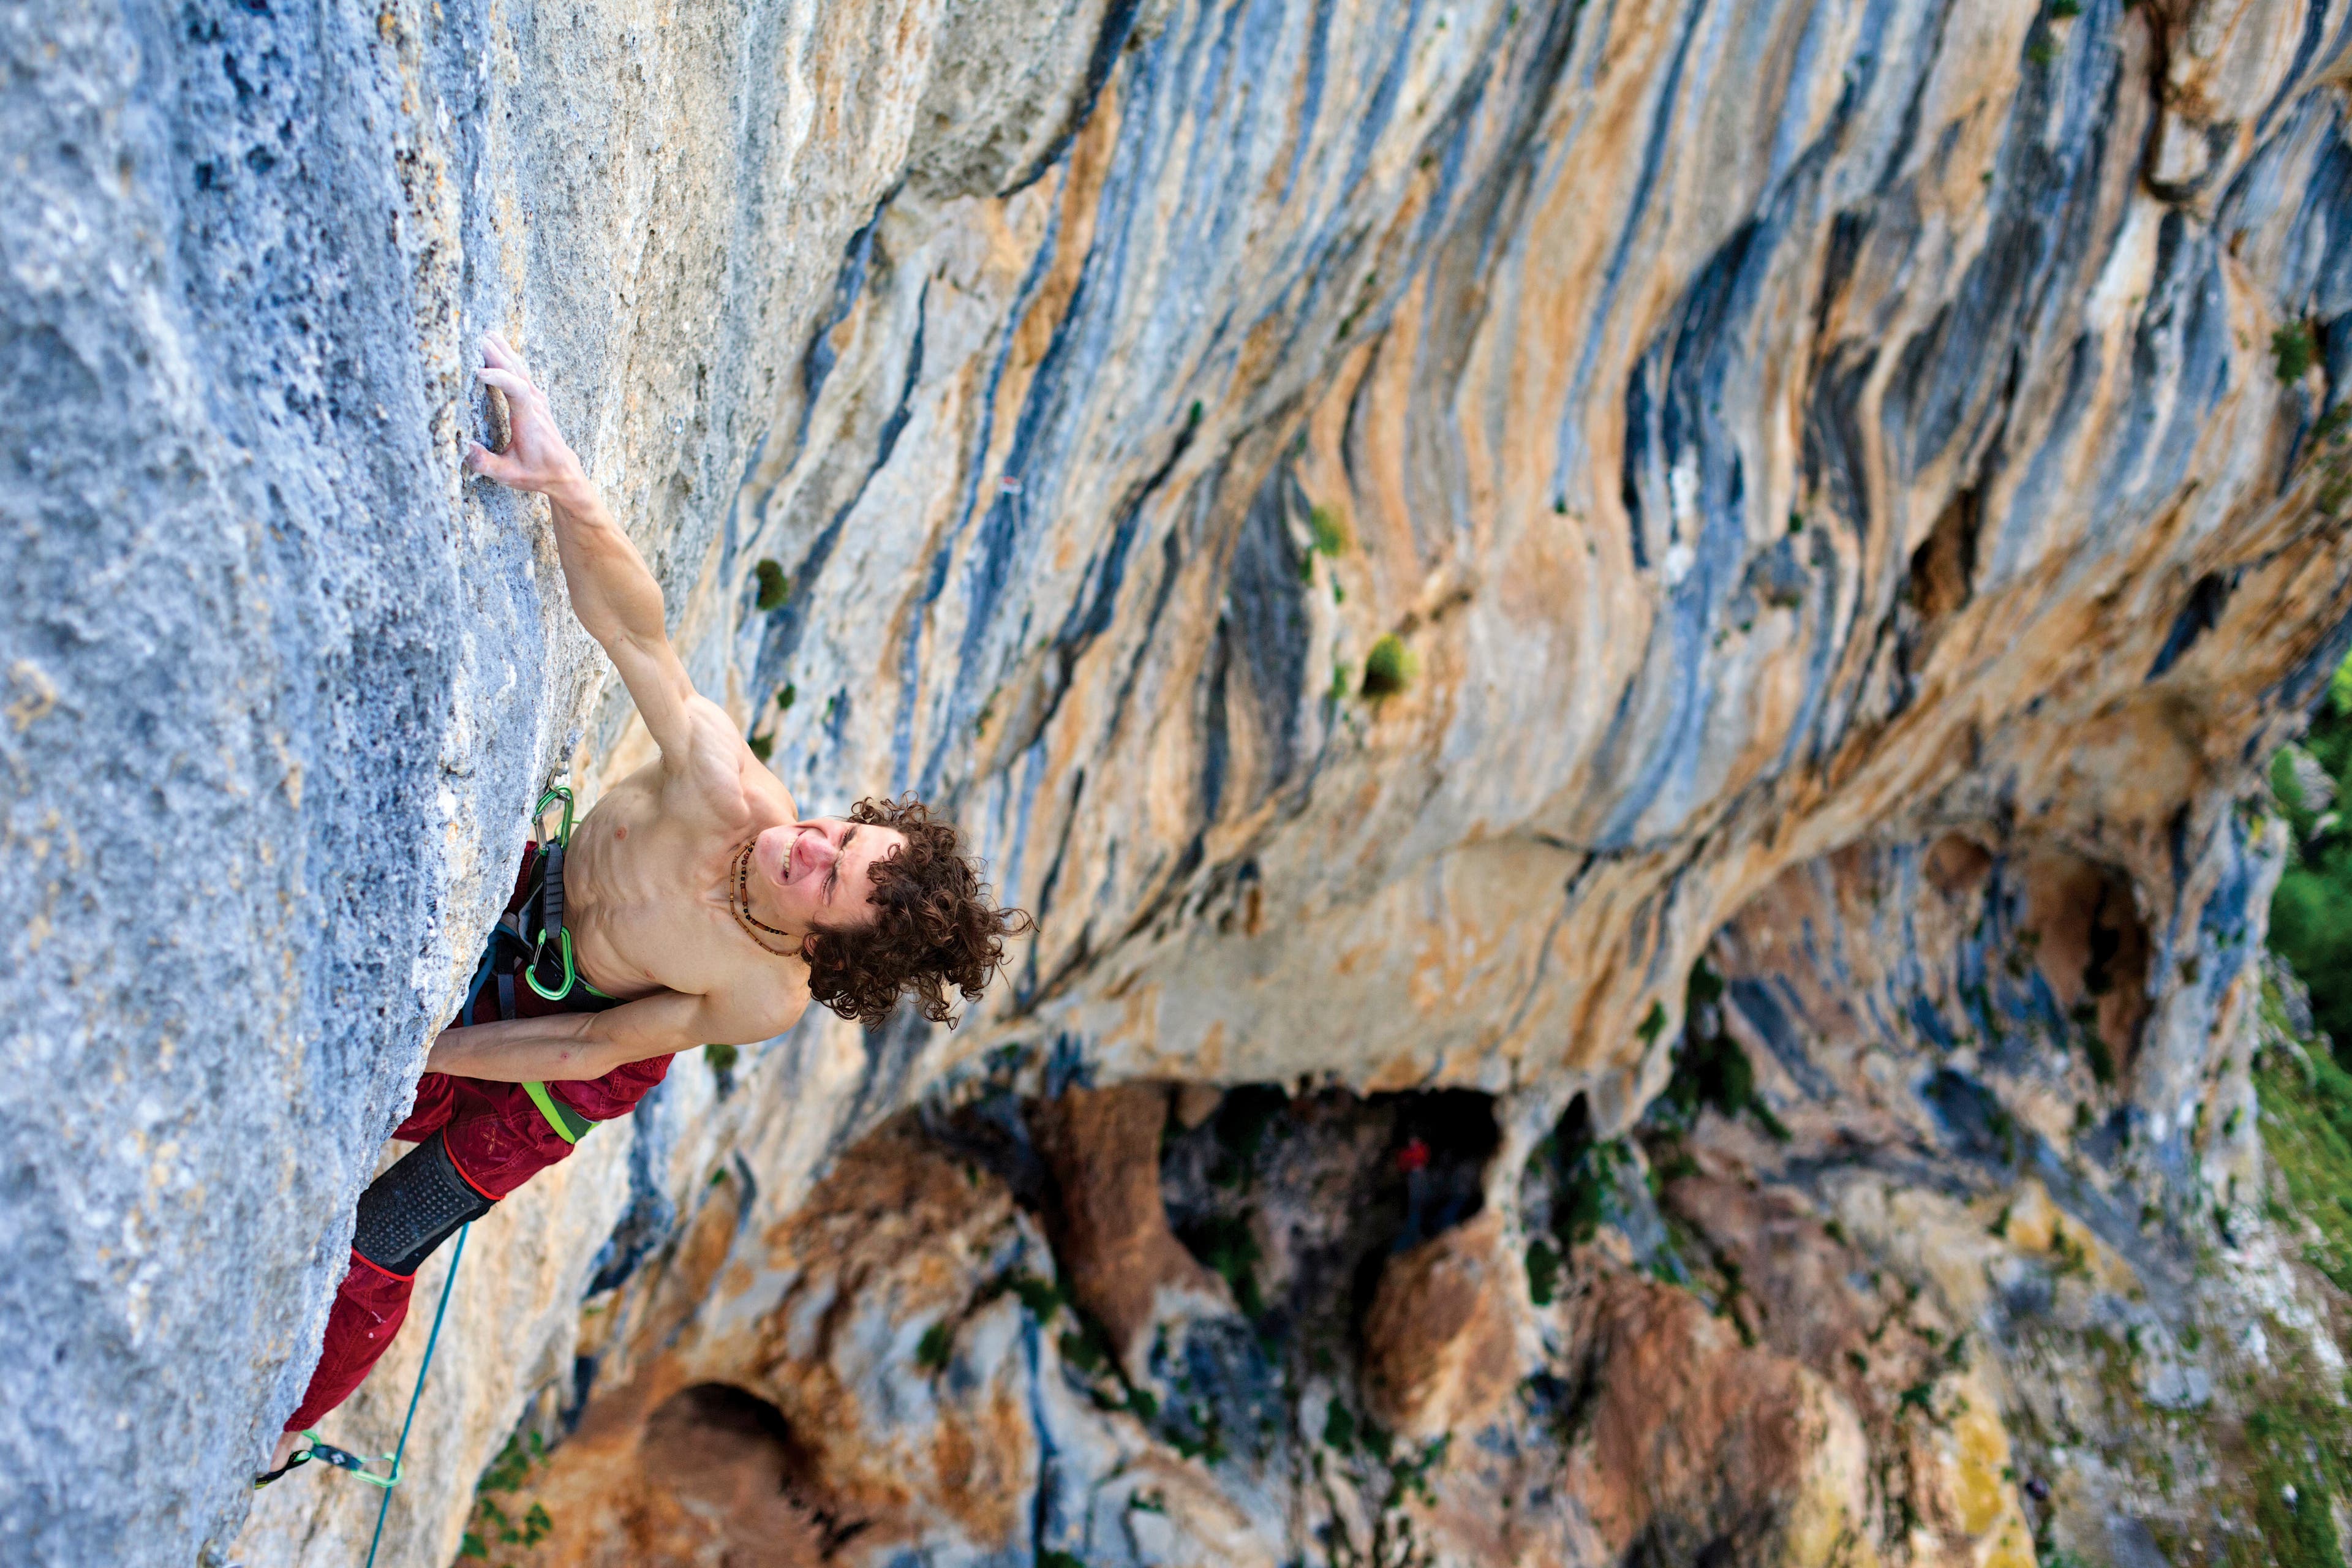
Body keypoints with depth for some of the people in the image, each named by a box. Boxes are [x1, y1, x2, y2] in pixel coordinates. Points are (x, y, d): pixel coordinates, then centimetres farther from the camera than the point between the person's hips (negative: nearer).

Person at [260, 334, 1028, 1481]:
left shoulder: (766, 1002, -35)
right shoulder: (725, 794, -35)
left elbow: (590, 1050, -24)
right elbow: (634, 629, -42)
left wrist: (414, 1050, -20)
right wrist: (561, 479, -58)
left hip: (567, 1058, -3)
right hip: (518, 913, 3)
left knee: (370, 1260, 3)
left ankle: (276, 1437, 31)